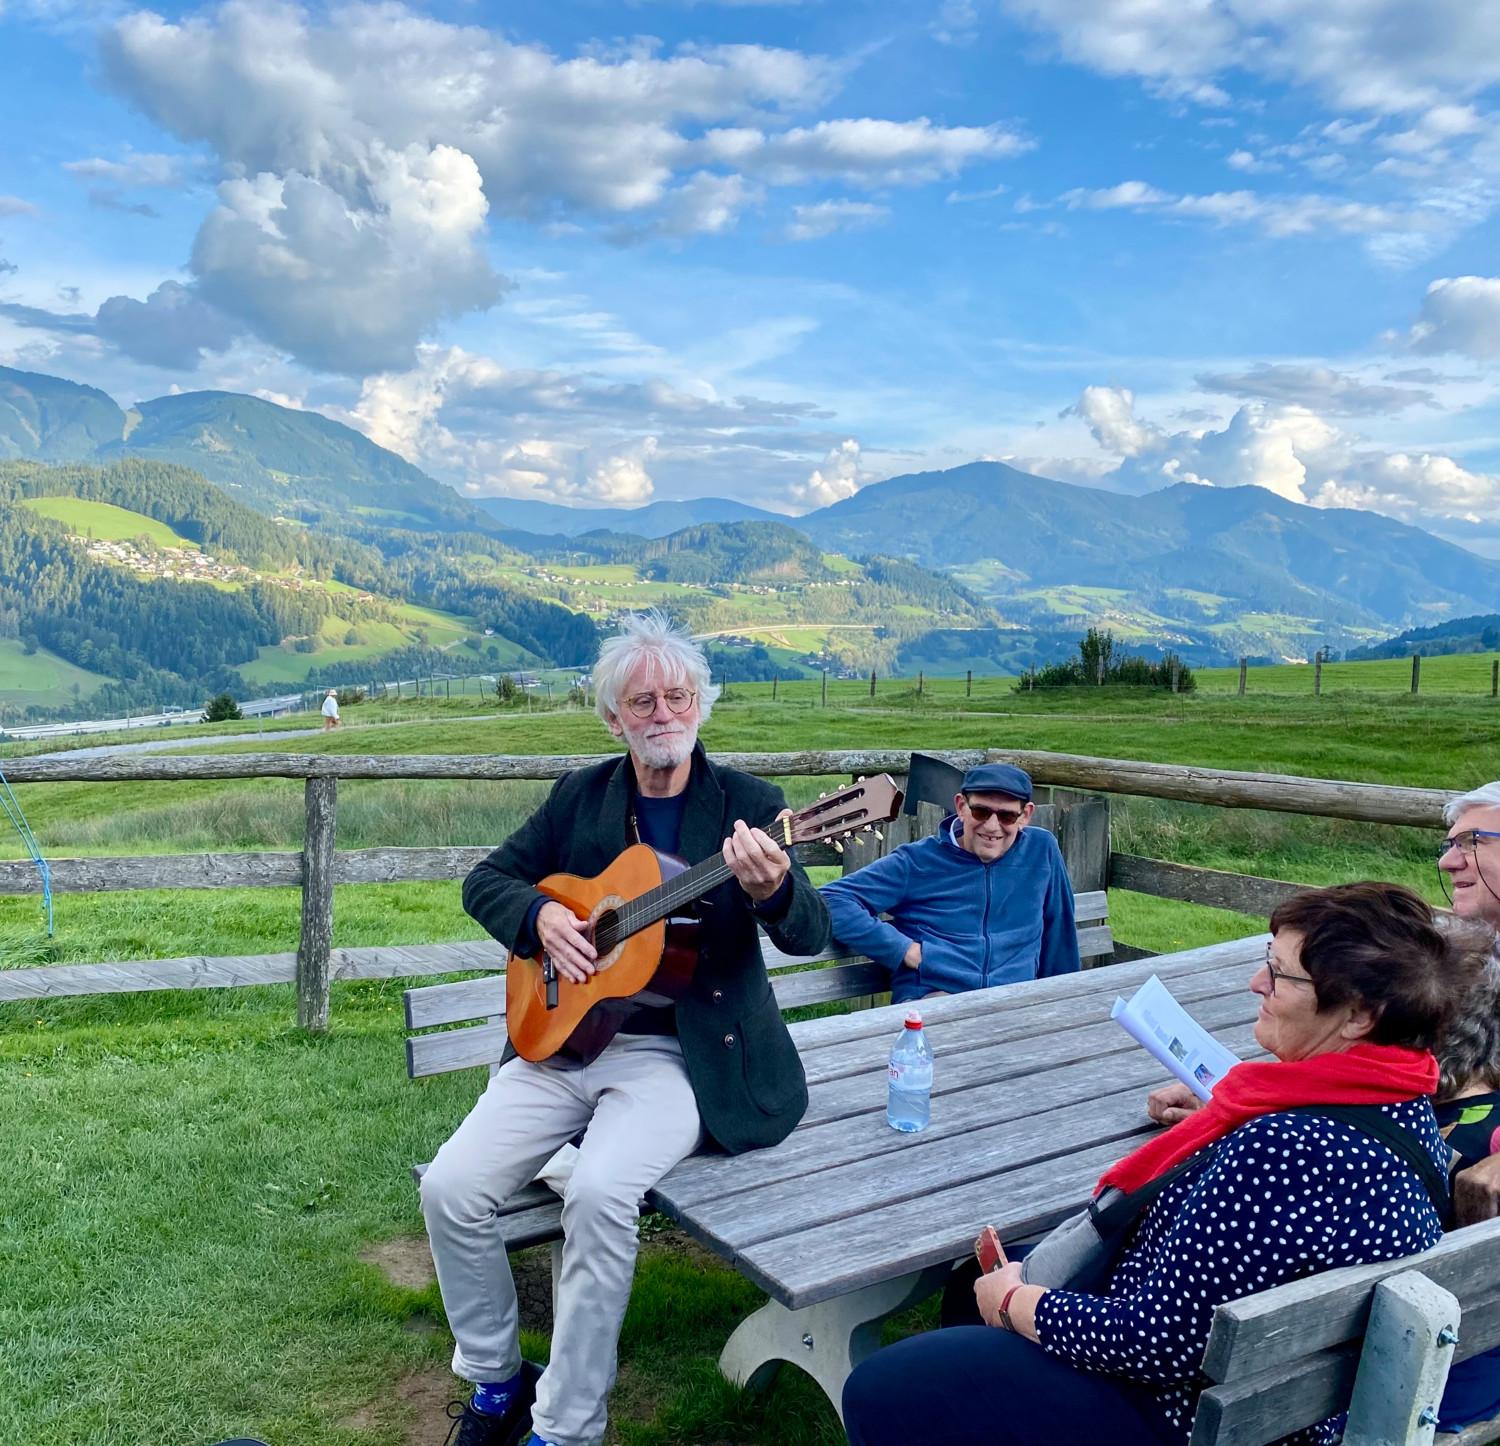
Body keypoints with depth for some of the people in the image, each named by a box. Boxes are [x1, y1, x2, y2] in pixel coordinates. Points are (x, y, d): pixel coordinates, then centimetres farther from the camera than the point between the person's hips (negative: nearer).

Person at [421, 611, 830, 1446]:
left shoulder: (748, 805, -2)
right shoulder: (583, 798, 9)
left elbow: (812, 935, -12)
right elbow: (487, 880, 15)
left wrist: (772, 889, -36)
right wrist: (540, 915, -8)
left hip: (681, 1052, -4)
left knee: (600, 1192, -29)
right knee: (451, 1188, -11)